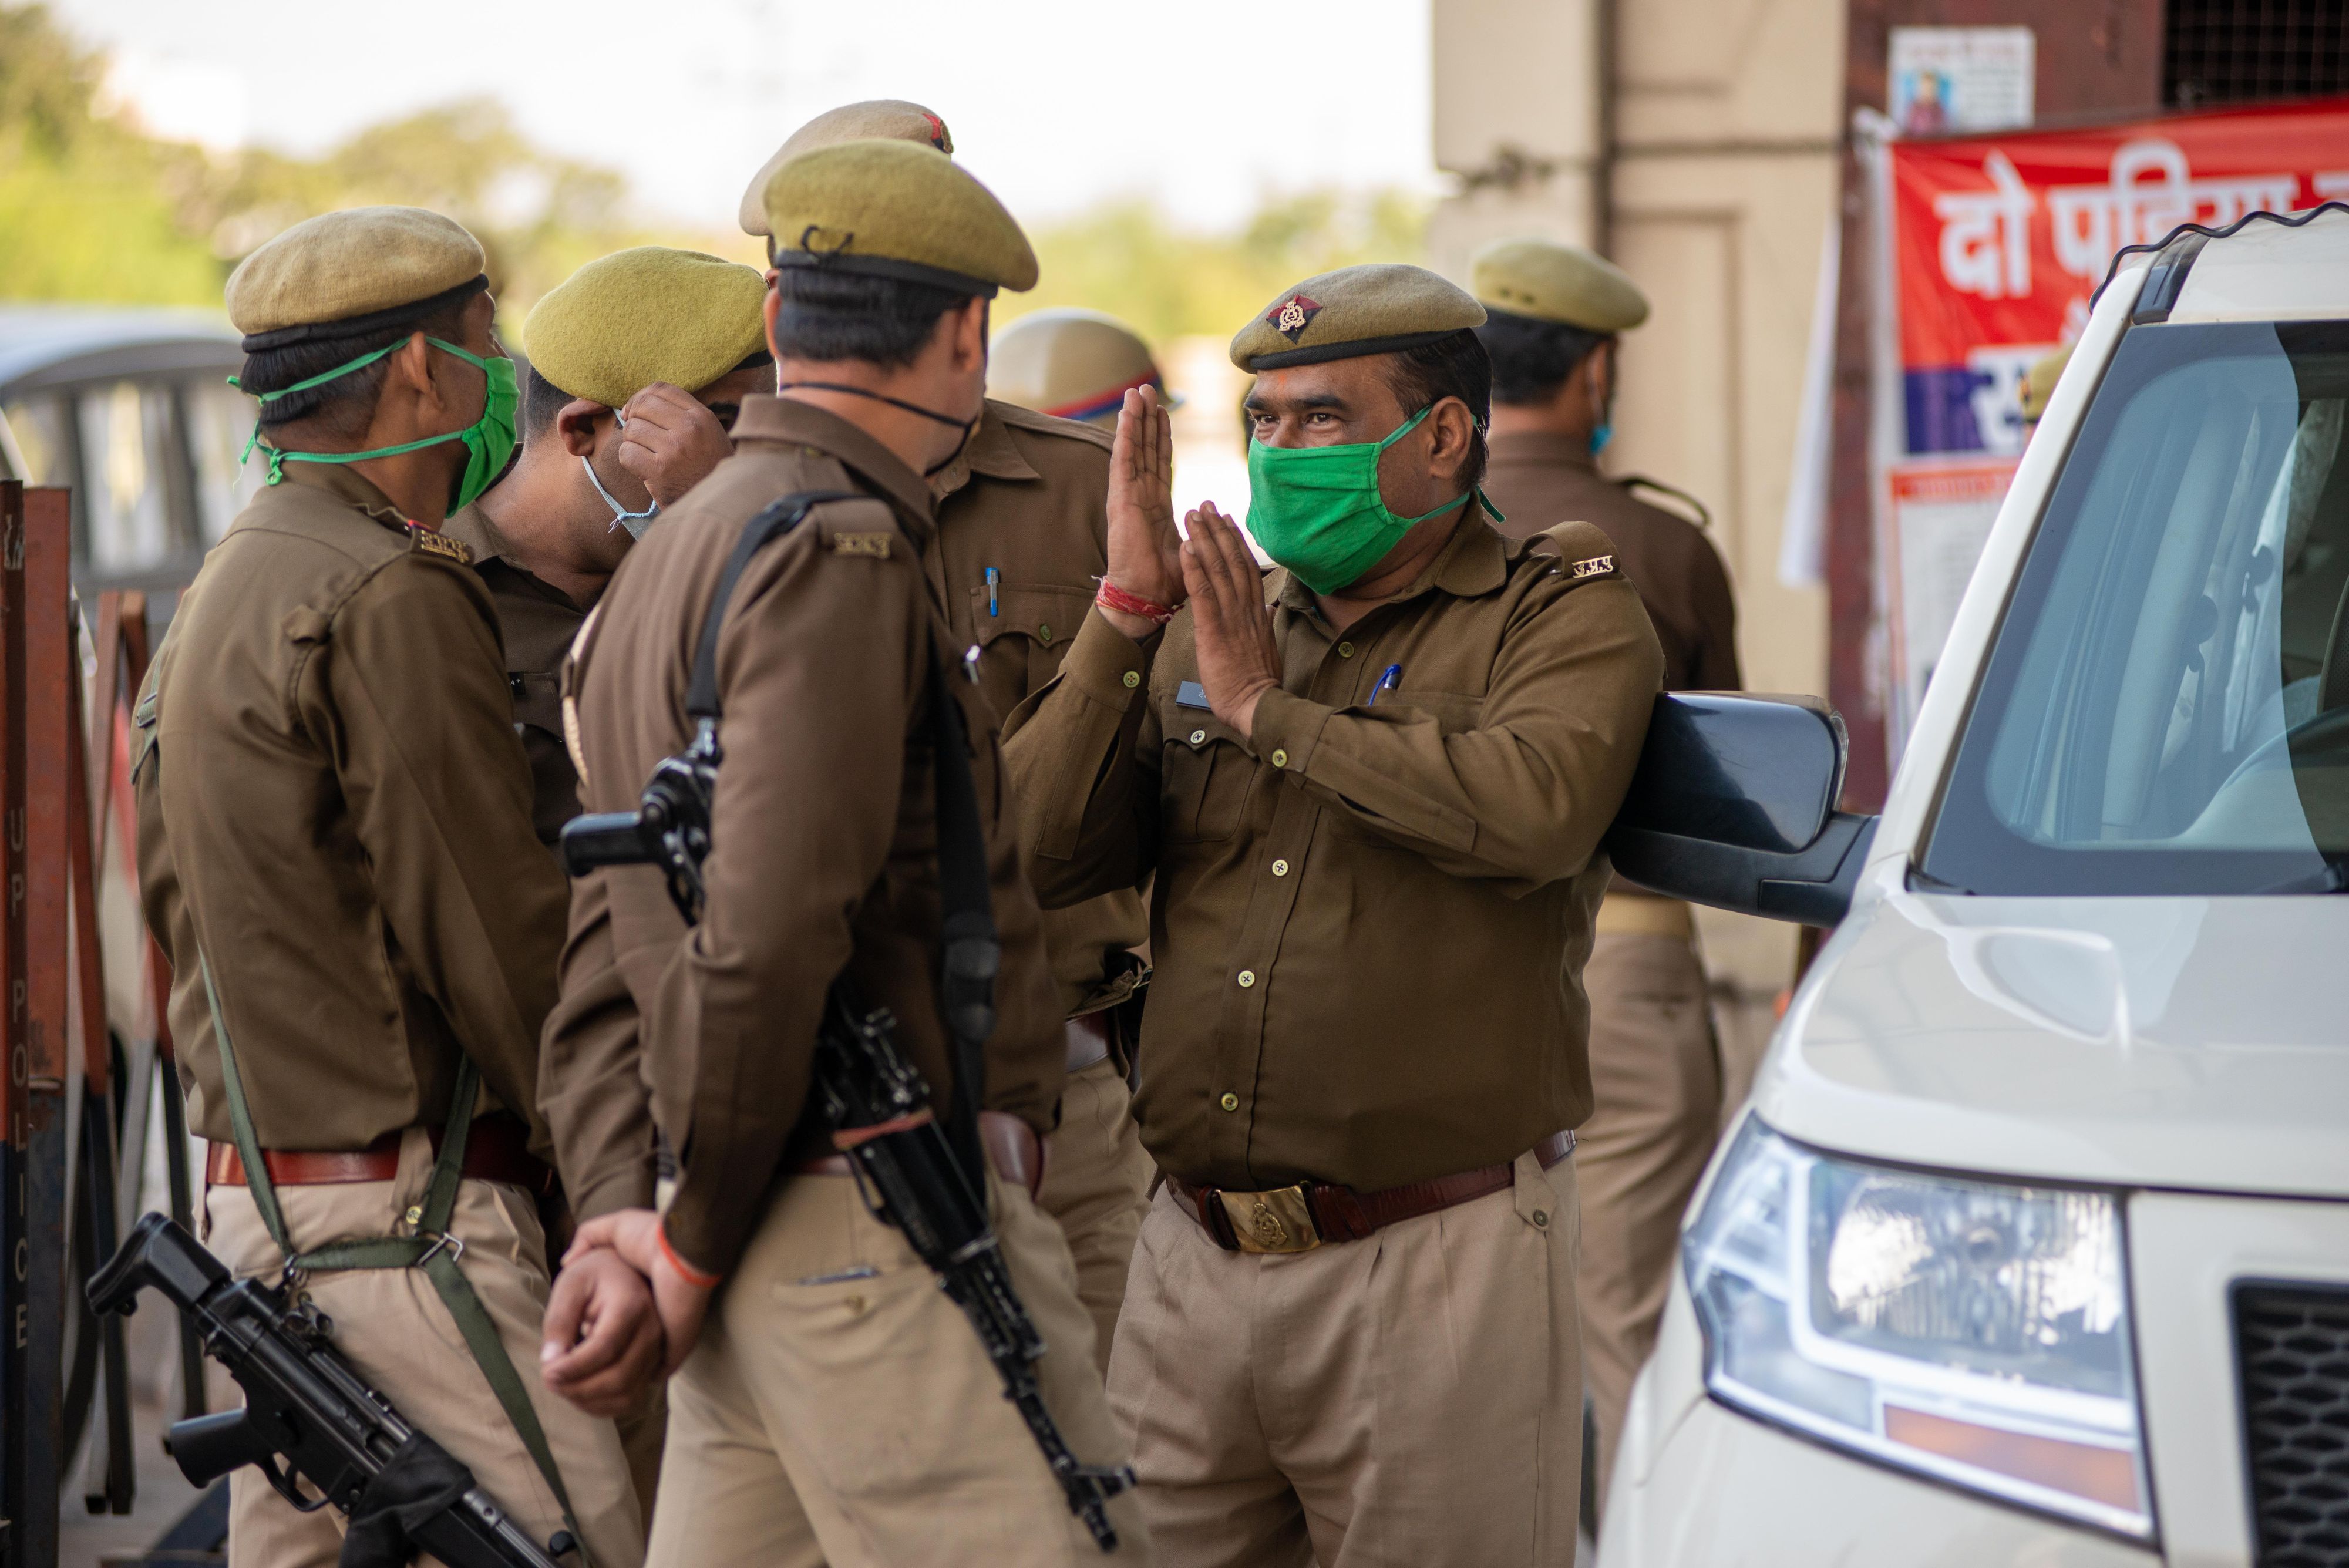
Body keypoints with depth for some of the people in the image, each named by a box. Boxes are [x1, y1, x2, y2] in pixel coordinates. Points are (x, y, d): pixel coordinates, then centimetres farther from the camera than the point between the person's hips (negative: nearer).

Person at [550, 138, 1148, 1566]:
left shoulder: (669, 556, 19)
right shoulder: (841, 553, -13)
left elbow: (608, 934, 20)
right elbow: (772, 930, -22)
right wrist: (697, 1239, -12)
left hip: (768, 1242, 10)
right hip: (889, 1214, -10)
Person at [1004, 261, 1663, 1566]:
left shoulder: (1563, 617, 0)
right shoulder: (1204, 635, 15)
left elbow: (1536, 808, -23)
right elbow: (1036, 853, 5)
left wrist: (1273, 710, -12)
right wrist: (1128, 610, -4)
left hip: (1431, 1264, -5)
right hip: (1194, 1259, 5)